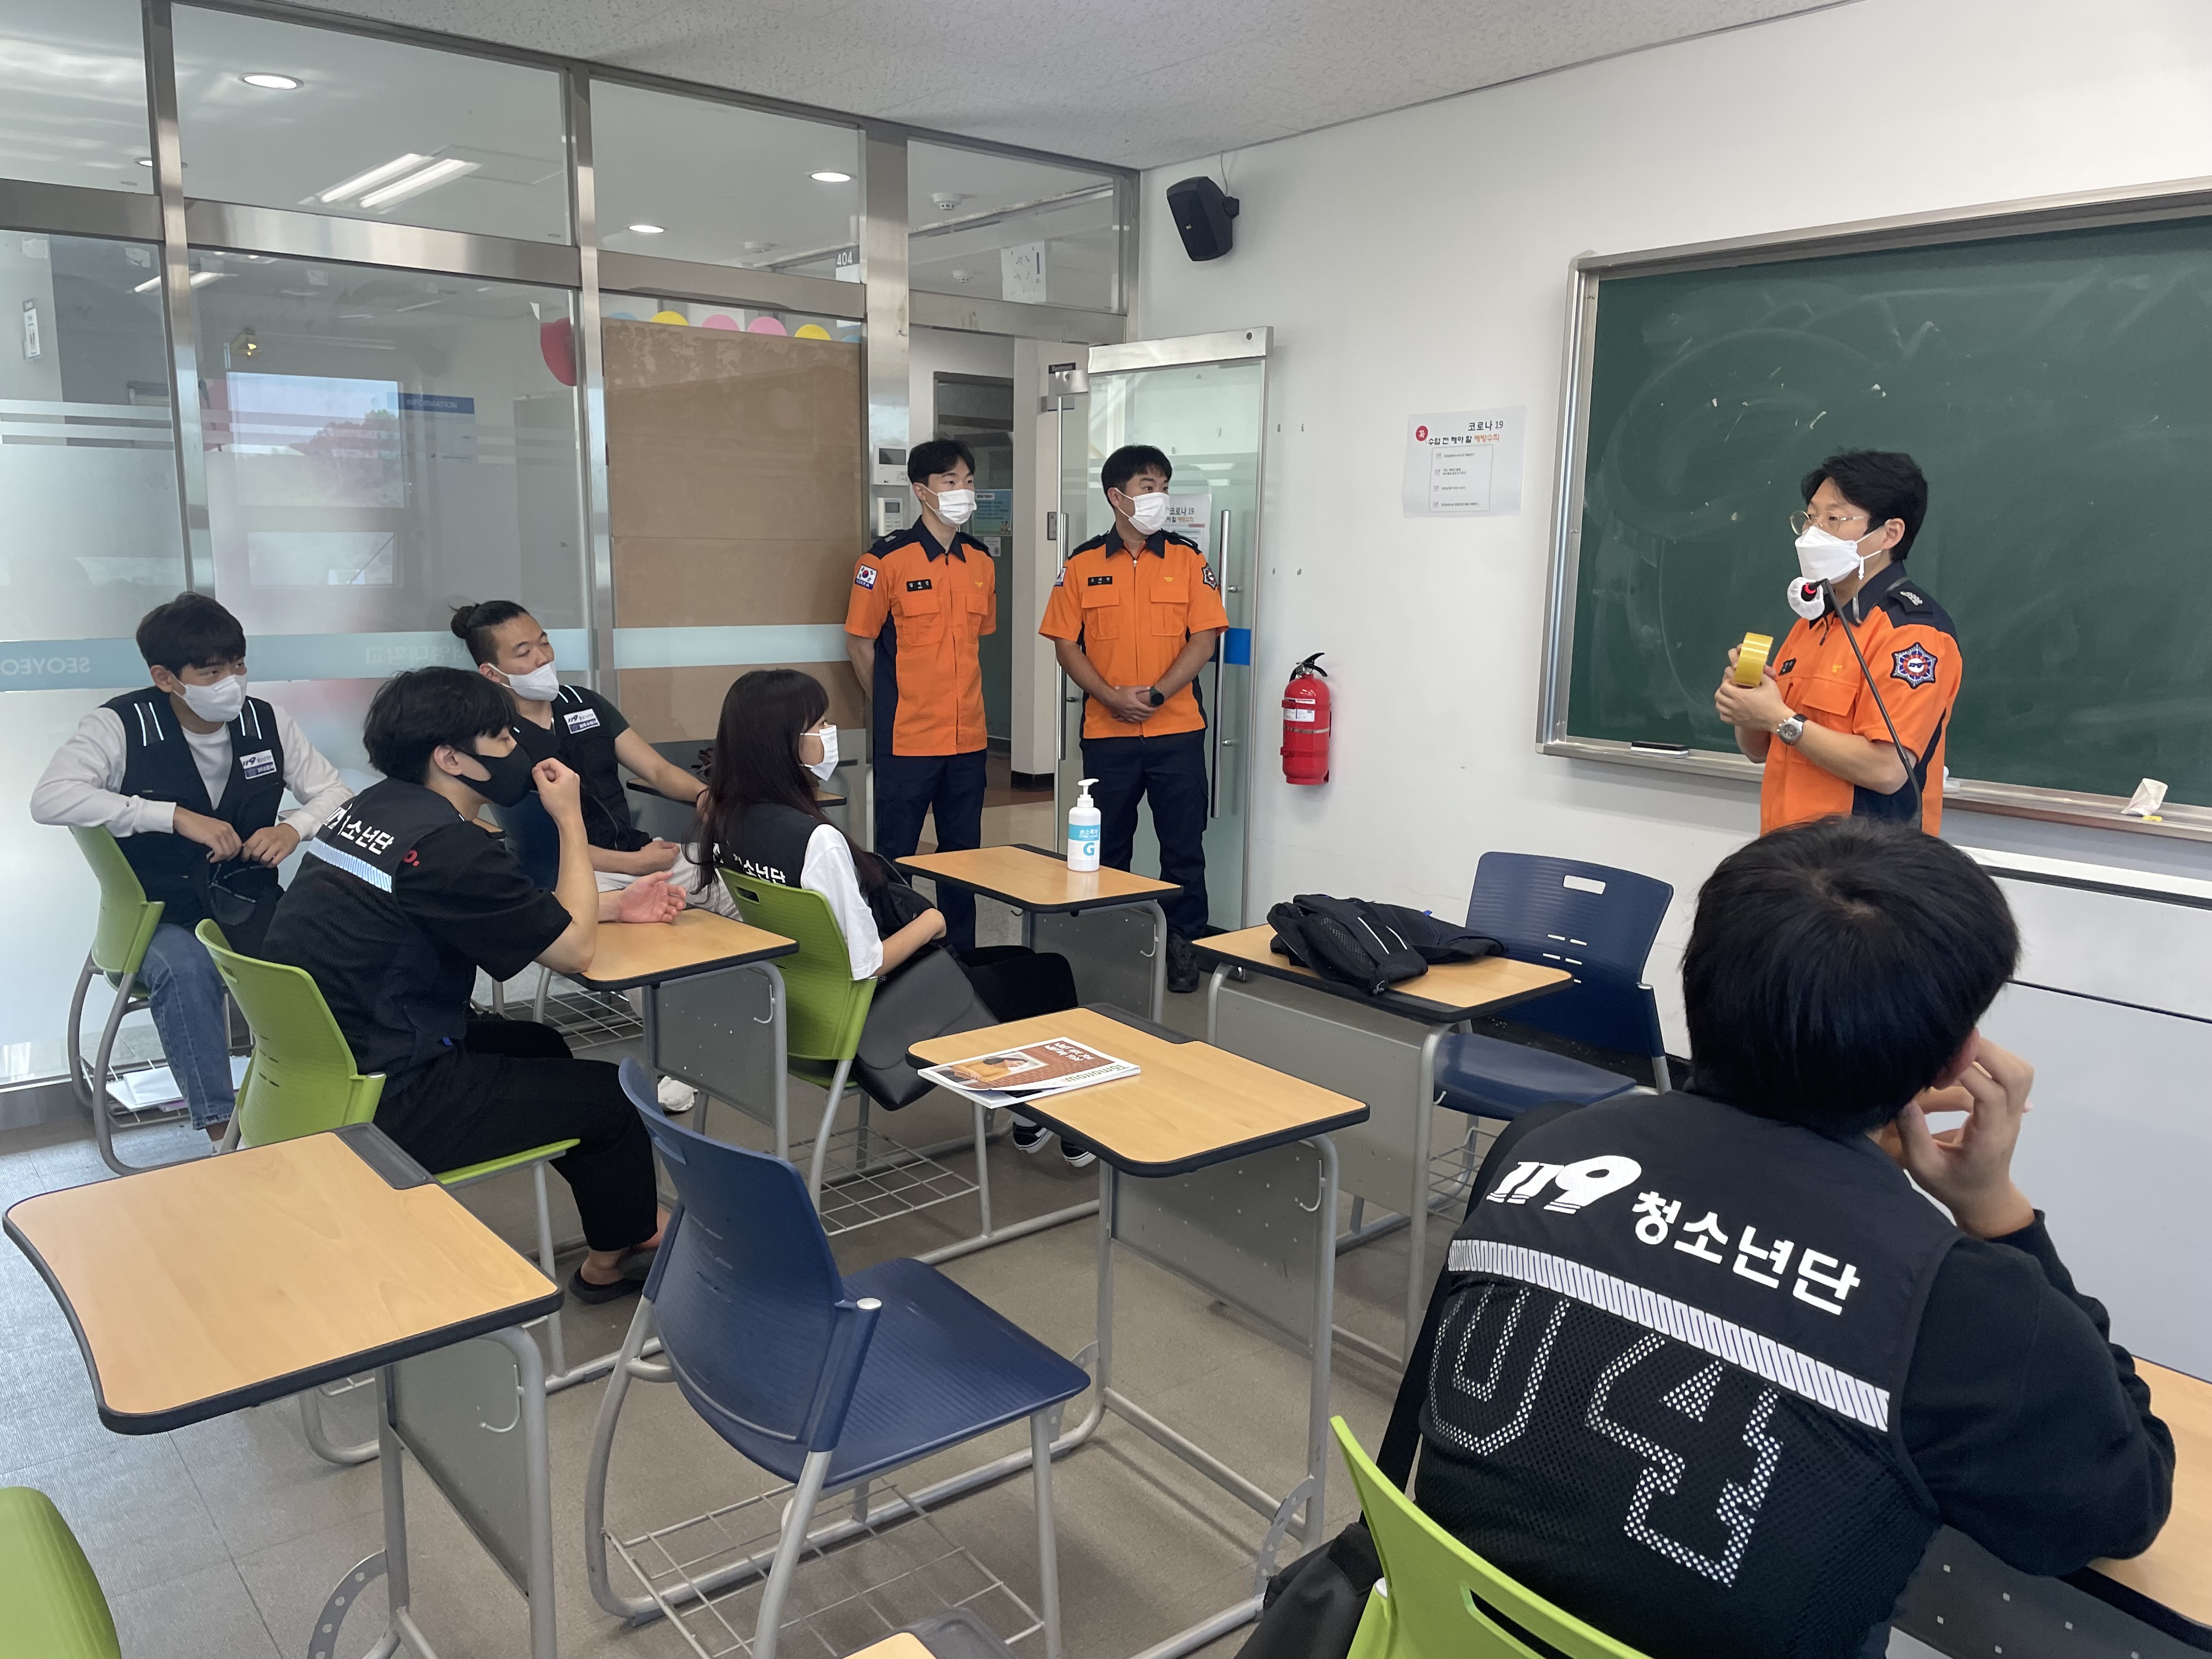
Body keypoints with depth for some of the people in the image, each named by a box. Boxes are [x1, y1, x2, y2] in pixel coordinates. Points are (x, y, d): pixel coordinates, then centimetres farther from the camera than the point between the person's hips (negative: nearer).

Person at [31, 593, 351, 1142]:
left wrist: (295, 827, -15)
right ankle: (222, 1130, -28)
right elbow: (49, 798, -24)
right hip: (159, 918, -3)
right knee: (185, 966, -36)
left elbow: (335, 793, 9)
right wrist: (177, 816, -29)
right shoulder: (121, 725, -10)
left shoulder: (267, 721, 1)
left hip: (252, 906, 3)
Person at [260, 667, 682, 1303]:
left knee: (539, 1047, 25)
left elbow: (519, 913, 15)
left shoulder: (374, 808, 4)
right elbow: (574, 949, -14)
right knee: (607, 1093, 6)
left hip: (319, 1068, 9)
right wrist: (571, 818, -6)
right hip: (379, 1107, -9)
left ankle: (625, 1217, 37)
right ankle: (615, 1256, 30)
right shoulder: (445, 845, -24)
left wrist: (614, 905, 12)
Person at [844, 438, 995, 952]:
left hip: (969, 738, 5)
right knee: (894, 857, 4)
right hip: (907, 740, -5)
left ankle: (962, 955, 24)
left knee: (963, 854, 13)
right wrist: (891, 710, 3)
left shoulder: (982, 561, 8)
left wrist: (966, 703, 15)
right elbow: (859, 643, -3)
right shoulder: (886, 559, -9)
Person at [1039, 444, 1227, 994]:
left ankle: (1183, 944, 18)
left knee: (1184, 845, 4)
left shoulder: (1188, 561, 3)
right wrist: (1112, 697, -12)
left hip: (1177, 730, 0)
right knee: (1108, 846, 11)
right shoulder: (1082, 566, 4)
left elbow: (1203, 639, -3)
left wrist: (1157, 694, -15)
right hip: (1107, 734, 1)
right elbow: (1066, 644, 1)